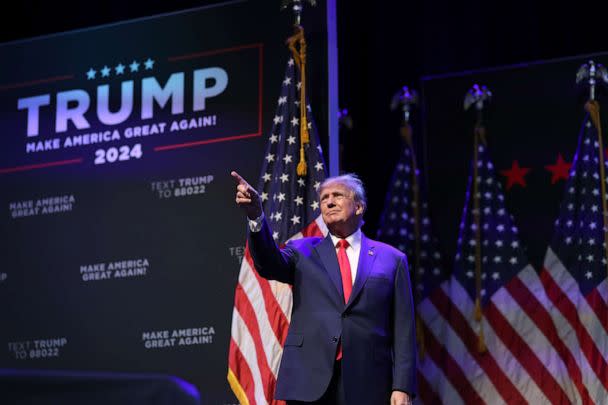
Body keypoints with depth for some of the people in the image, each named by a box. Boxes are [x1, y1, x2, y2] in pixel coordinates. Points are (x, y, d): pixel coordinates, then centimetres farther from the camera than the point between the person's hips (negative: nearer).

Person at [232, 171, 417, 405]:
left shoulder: (391, 259, 10)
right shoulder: (303, 252, 13)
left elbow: (403, 330, 5)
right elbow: (270, 264, -9)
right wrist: (256, 216, -26)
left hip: (367, 385, 0)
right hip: (308, 384, 1)